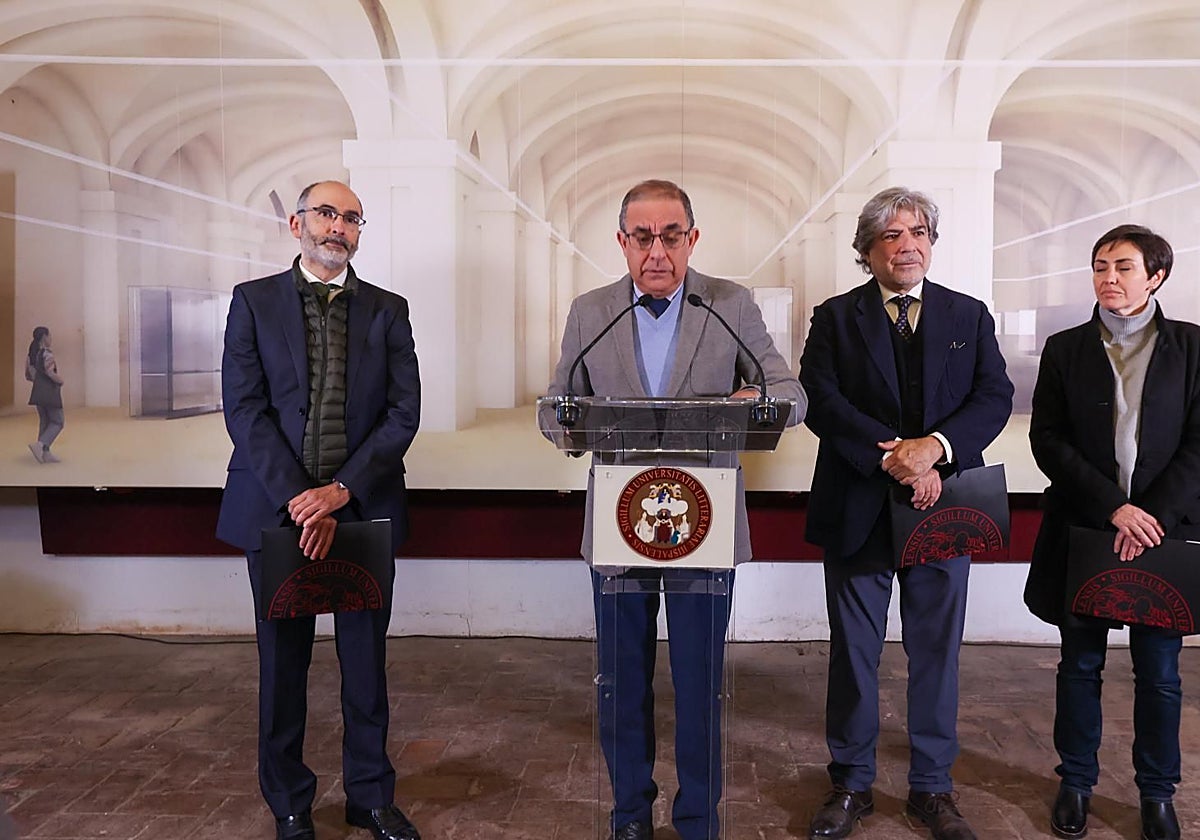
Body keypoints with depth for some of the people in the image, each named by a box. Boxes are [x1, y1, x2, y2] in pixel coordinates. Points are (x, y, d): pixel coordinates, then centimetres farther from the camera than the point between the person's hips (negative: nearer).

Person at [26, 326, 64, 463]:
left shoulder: (31, 355, 10)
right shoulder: (47, 353, -14)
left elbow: (28, 376, 13)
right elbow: (50, 373, -24)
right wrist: (60, 380, -7)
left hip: (38, 393, 8)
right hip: (50, 392, -8)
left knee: (44, 422, 13)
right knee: (57, 422, 0)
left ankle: (45, 453, 12)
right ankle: (40, 444, -19)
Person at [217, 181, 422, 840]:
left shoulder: (387, 310, 8)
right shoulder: (253, 301, 5)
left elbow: (404, 410, -1)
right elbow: (244, 408, -4)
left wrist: (342, 489, -12)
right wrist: (298, 498, -14)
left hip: (364, 507, 1)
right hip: (276, 506, 0)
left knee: (366, 658, 9)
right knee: (283, 661, 10)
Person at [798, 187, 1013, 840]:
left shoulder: (970, 317, 9)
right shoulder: (835, 318, 3)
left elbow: (995, 398, -2)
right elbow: (820, 400, -10)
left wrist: (934, 445, -19)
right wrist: (894, 456, -20)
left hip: (943, 506, 2)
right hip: (858, 510, -1)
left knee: (937, 652, 11)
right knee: (853, 653, 9)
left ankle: (932, 787, 28)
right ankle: (851, 784, 26)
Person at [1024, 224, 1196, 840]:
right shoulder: (1065, 349, 3)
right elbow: (1048, 440, -3)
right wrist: (1112, 506, -13)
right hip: (1084, 529, 1)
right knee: (1080, 665, 11)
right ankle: (1076, 781, 27)